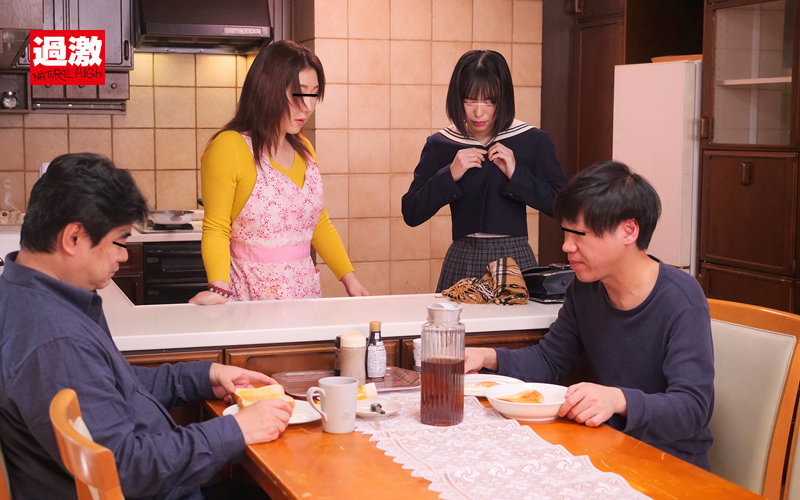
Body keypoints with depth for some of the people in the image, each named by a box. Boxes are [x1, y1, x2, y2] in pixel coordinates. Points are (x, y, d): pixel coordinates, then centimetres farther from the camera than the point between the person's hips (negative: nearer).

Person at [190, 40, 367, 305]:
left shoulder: (304, 150, 12)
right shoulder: (228, 147, -10)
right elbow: (216, 230, -9)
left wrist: (349, 278, 10)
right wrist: (219, 288, -25)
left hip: (306, 290, 6)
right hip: (253, 297, -6)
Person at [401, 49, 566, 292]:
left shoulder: (532, 141, 0)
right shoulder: (440, 145, 3)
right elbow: (411, 214, -1)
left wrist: (517, 174, -14)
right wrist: (450, 175, -12)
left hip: (514, 259, -1)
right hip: (462, 260, 1)